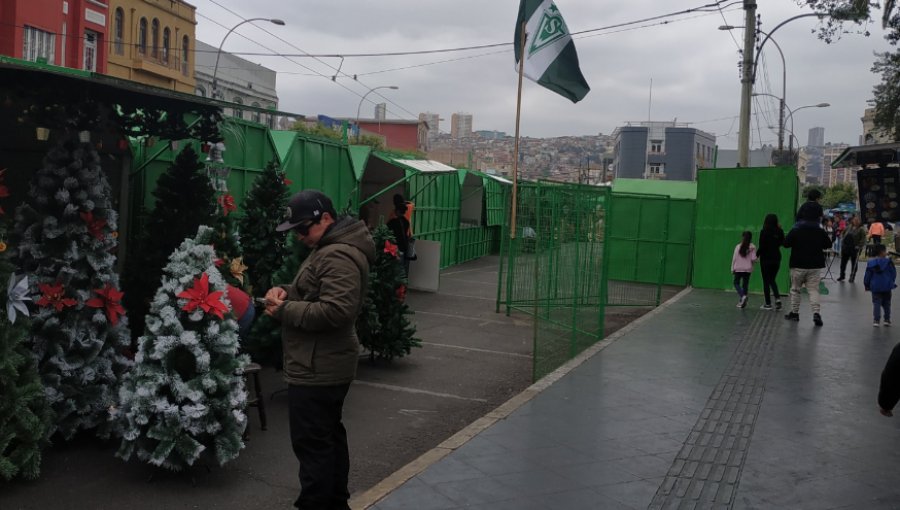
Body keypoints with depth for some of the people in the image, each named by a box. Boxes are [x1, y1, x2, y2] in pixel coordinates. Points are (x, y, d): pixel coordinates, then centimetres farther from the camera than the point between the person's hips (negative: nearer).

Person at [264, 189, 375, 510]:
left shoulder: (339, 257, -21)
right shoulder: (330, 249, 14)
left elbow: (335, 311, -29)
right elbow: (312, 293, 24)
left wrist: (284, 311, -20)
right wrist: (286, 292, 2)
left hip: (316, 370, -11)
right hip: (325, 367, 11)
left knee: (312, 444, -4)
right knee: (329, 436, 20)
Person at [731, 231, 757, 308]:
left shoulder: (738, 246, -5)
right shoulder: (752, 247, -5)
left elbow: (734, 258, -4)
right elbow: (753, 259, -9)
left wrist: (732, 268, 4)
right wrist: (751, 263, 15)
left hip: (738, 268, -1)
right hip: (748, 269, 1)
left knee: (736, 283, 11)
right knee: (745, 284, 9)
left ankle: (742, 296, -15)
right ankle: (742, 302, 10)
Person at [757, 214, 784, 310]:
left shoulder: (764, 232, -14)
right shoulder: (779, 232, -2)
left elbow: (762, 247, -15)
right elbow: (782, 243, 12)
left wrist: (756, 255, -1)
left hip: (766, 259, -4)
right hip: (776, 259, 4)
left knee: (766, 281, 5)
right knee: (772, 280, 18)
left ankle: (768, 304, 6)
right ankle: (777, 298, -3)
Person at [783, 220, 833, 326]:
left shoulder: (795, 231, -9)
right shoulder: (820, 232, -2)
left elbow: (786, 244, -7)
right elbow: (828, 245, 8)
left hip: (798, 266, -2)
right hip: (815, 266, 2)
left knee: (795, 289, 12)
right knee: (813, 290, 3)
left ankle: (794, 312, 19)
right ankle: (816, 312, -13)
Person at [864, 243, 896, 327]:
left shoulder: (871, 262, -4)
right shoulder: (888, 261, -10)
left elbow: (867, 275, 1)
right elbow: (893, 273, -2)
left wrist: (866, 285, 13)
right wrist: (891, 282, 15)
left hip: (875, 287, 1)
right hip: (887, 287, 0)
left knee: (876, 304, 3)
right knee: (886, 304, 12)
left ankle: (876, 320, -3)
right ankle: (887, 320, 17)